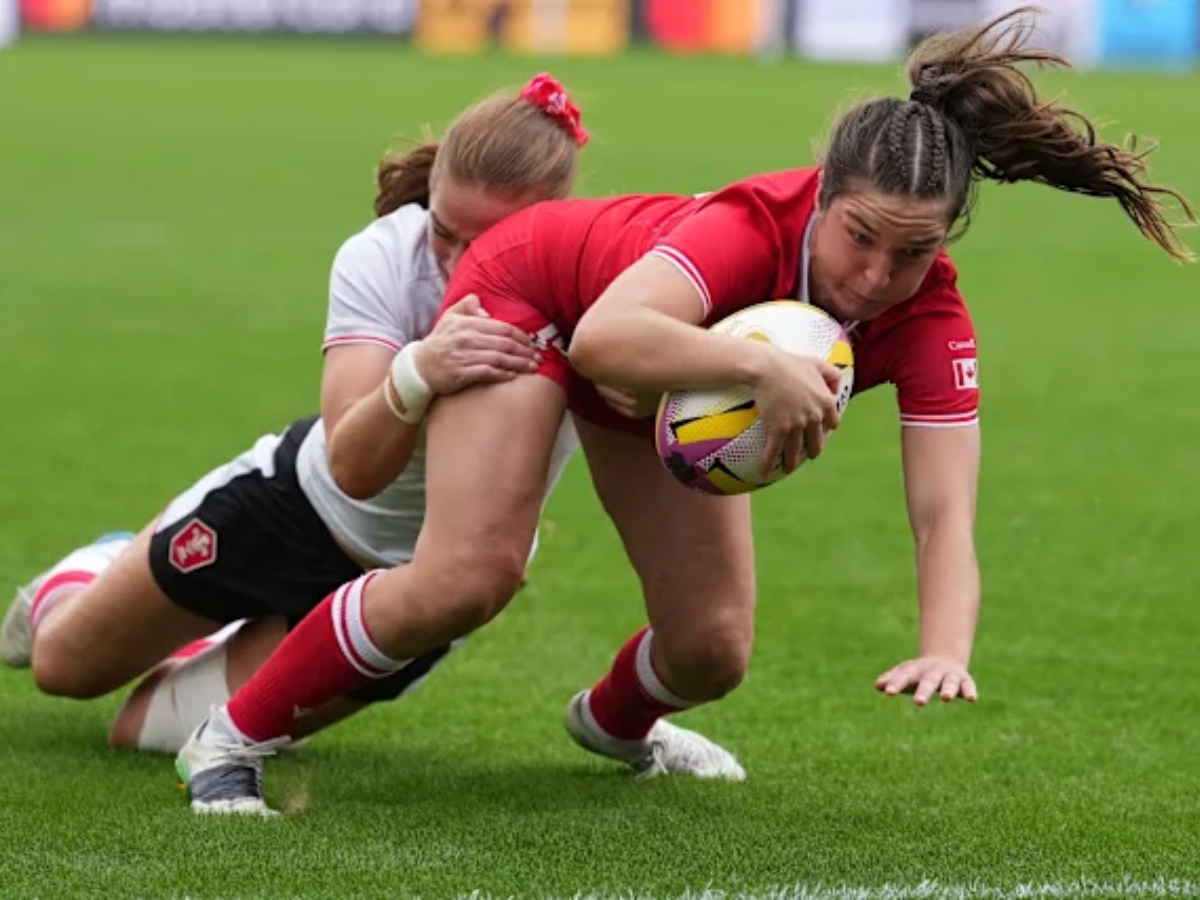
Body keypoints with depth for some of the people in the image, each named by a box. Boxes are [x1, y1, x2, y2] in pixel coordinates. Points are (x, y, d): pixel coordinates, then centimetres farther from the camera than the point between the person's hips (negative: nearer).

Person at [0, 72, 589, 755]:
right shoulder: (383, 255, -27)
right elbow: (350, 466, -38)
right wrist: (419, 373, -57)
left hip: (422, 586, -1)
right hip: (306, 498, 1)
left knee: (155, 729, -2)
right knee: (64, 663, 14)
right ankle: (91, 575, 51)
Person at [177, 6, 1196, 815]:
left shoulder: (931, 321, -30)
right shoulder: (755, 226, -43)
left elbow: (945, 518, -38)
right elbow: (604, 338, -60)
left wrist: (945, 652, -56)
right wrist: (762, 364, -72)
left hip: (667, 397, 5)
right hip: (528, 292, -5)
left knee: (712, 652, 1)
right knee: (467, 579, -24)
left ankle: (613, 721, 40)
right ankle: (233, 736, -6)